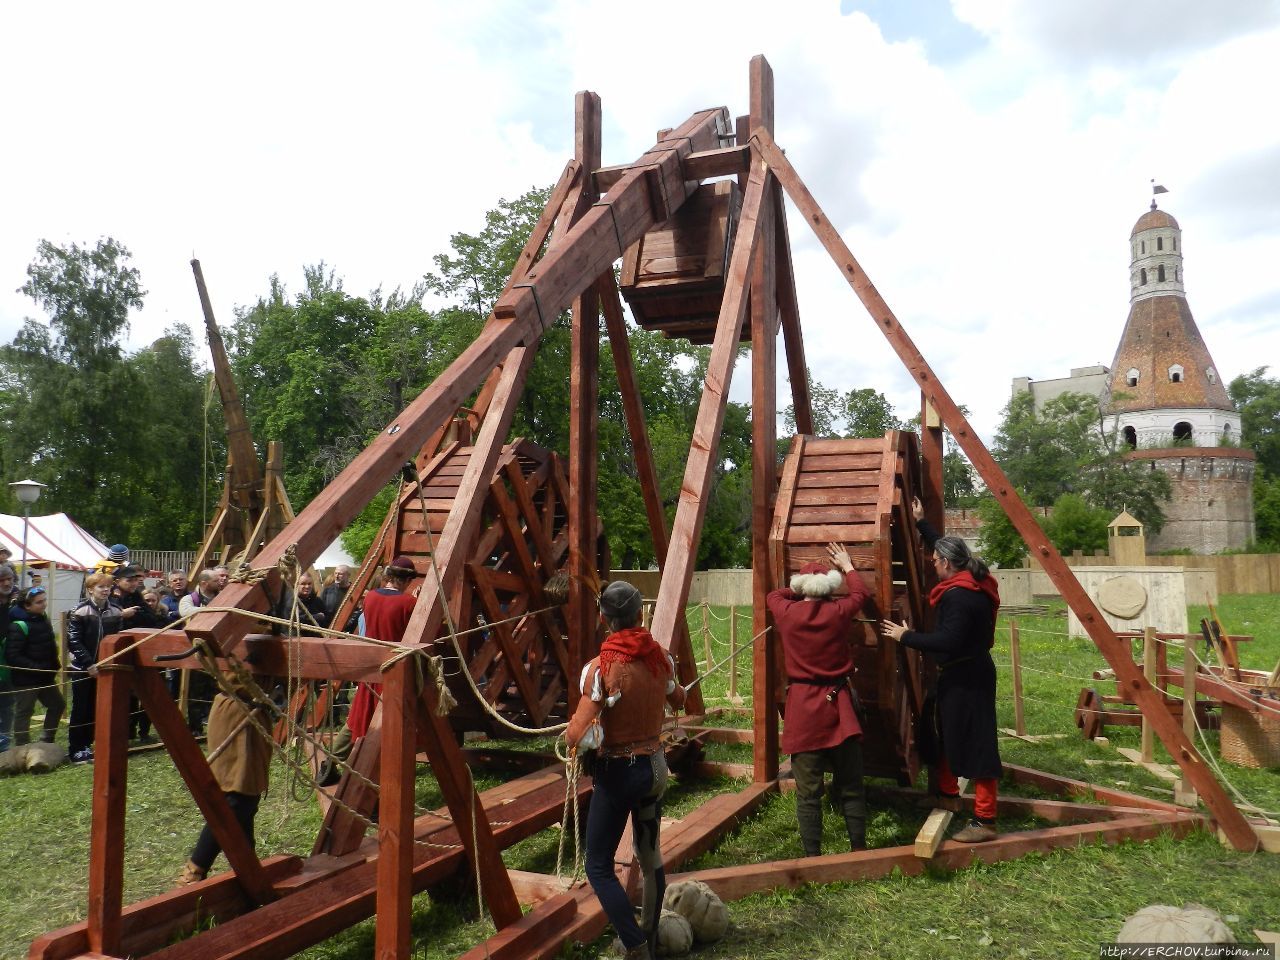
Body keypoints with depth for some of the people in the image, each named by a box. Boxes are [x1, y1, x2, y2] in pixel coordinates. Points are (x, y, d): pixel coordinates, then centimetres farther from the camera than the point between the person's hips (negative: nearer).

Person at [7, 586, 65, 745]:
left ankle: (47, 741, 32)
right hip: (25, 679, -9)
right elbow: (13, 656, -24)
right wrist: (36, 668, -26)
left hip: (45, 677, 9)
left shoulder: (43, 619, 8)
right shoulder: (19, 626, -19)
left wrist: (53, 667, 10)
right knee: (23, 714, 3)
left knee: (58, 705, 18)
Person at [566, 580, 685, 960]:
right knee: (651, 855, 20)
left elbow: (576, 736, -24)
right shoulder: (660, 657, -4)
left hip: (618, 771, -6)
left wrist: (572, 733, -3)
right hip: (655, 765, 6)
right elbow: (677, 701, 16)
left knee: (598, 866, 5)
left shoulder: (602, 667, -21)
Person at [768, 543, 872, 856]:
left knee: (808, 790, 5)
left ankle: (812, 856, 9)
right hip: (838, 706, 1)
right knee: (850, 785, 13)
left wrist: (799, 592, 31)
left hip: (802, 710, -1)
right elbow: (861, 592, 18)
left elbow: (773, 594, 19)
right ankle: (859, 849, 22)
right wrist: (847, 567, 33)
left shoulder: (786, 613, -5)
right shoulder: (839, 612, -4)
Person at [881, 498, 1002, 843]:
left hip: (966, 680, -11)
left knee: (975, 746, -3)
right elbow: (945, 548, 23)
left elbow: (948, 641, -31)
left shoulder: (958, 596, -24)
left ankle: (984, 821, 5)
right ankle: (947, 794, 38)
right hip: (964, 675, 11)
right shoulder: (972, 582, 7)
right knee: (940, 728, 23)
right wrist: (921, 523, 28)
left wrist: (906, 637, -22)